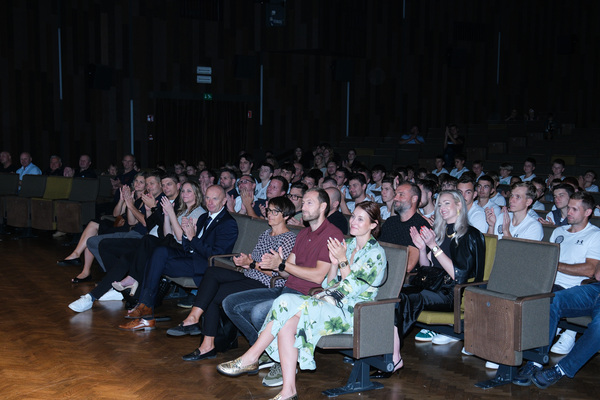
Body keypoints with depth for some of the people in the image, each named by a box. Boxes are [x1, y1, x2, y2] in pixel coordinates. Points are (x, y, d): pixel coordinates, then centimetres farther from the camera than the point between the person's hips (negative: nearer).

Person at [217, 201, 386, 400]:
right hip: (332, 302, 7)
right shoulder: (347, 244, 16)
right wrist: (334, 263, -3)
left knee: (289, 308, -26)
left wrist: (343, 260, -14)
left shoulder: (375, 253, -5)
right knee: (286, 325, -21)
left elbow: (351, 290, -13)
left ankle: (250, 358, -16)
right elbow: (328, 286, 13)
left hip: (351, 312, -7)